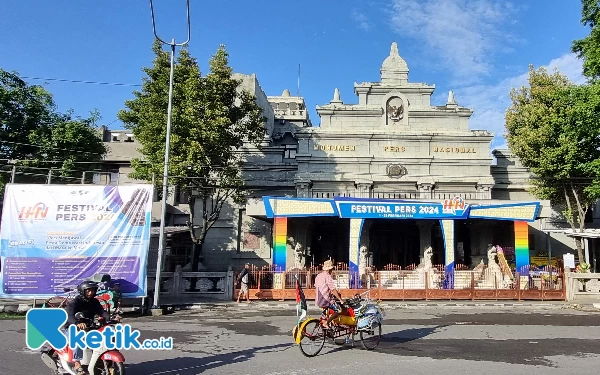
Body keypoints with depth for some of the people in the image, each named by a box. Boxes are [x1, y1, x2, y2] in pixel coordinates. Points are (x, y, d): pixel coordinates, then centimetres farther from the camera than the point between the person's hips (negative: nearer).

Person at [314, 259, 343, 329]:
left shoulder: (318, 276, 9)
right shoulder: (328, 277, -15)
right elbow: (333, 290, -18)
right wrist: (341, 300, -13)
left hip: (318, 300, 9)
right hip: (325, 301, -9)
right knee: (339, 310, -8)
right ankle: (326, 323, -12)